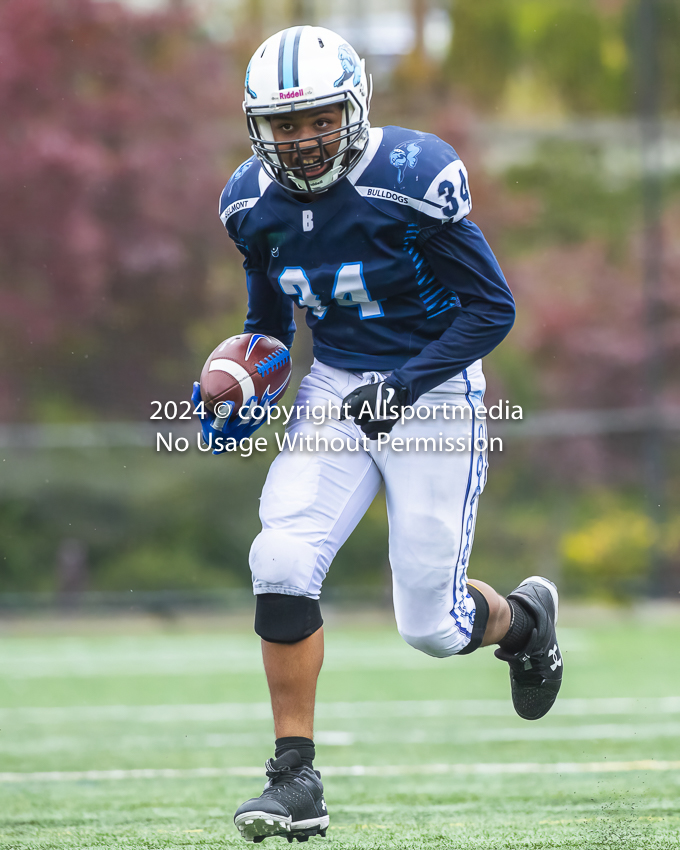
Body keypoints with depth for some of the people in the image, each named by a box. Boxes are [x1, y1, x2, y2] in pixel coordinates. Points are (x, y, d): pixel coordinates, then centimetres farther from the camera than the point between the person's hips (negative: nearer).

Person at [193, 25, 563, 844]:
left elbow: (491, 307, -15)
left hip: (432, 389, -4)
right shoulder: (254, 202, -3)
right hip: (335, 390, 4)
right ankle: (296, 777, -8)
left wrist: (403, 385, -24)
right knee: (282, 560, -18)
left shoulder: (413, 179, -20)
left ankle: (523, 619, 35)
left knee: (431, 626, -2)